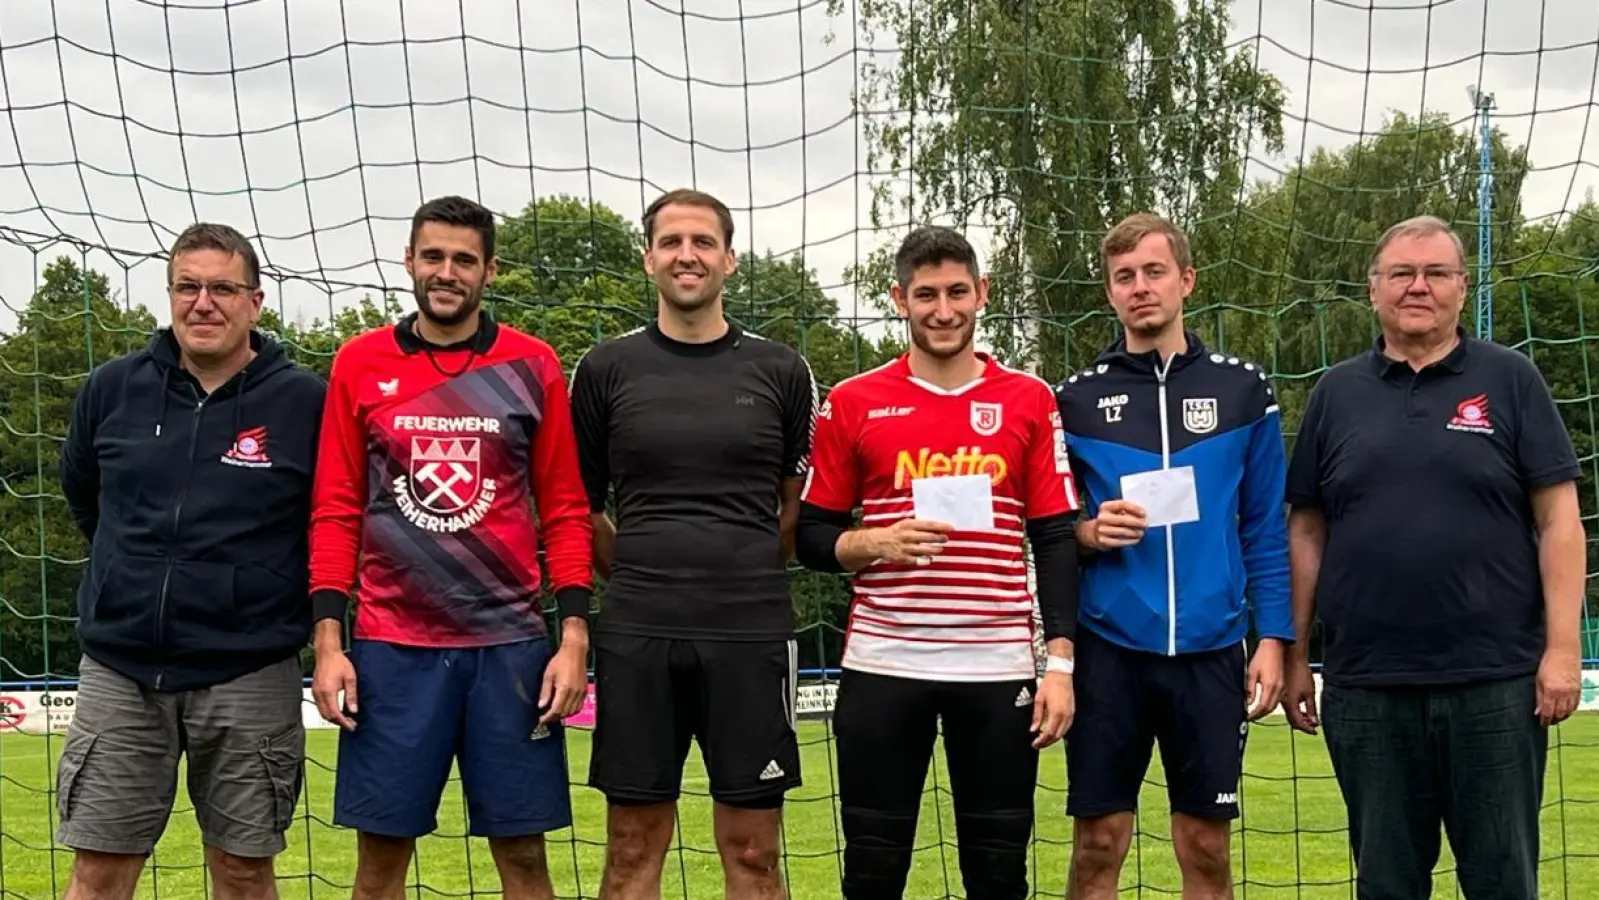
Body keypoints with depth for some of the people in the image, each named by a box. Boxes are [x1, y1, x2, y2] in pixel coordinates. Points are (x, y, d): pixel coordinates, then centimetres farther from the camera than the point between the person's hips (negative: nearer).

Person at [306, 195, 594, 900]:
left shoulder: (533, 367, 4)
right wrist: (329, 641, -3)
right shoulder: (359, 364, 5)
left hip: (509, 644, 0)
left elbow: (565, 511, 4)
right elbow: (335, 512, 5)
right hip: (390, 648, 0)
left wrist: (574, 636, -4)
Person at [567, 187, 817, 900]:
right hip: (636, 635, 0)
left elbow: (804, 506, 12)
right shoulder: (607, 369, 5)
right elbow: (579, 507, 11)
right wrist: (641, 576, 7)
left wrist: (745, 575, 10)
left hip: (751, 634, 0)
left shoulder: (780, 370, 5)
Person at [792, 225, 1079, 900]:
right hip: (883, 665, 0)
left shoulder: (1029, 400, 6)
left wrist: (1061, 662, -3)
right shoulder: (851, 403, 4)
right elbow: (810, 536, 8)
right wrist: (875, 544, -13)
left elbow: (1055, 540, 5)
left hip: (998, 667, 1)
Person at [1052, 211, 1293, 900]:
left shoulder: (1243, 390, 5)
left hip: (1210, 650, 0)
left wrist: (1273, 639, -1)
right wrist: (1086, 533, -12)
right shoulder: (1076, 399, 4)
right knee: (1098, 843, 4)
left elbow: (1267, 528, 5)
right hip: (1108, 649, 0)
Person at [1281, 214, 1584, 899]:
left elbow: (1558, 519, -1)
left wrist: (1563, 646, -9)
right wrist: (1295, 655, 7)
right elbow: (1307, 532, 10)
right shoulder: (1336, 393, 9)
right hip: (1364, 687, 2)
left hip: (1495, 681, -2)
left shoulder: (1510, 381, 3)